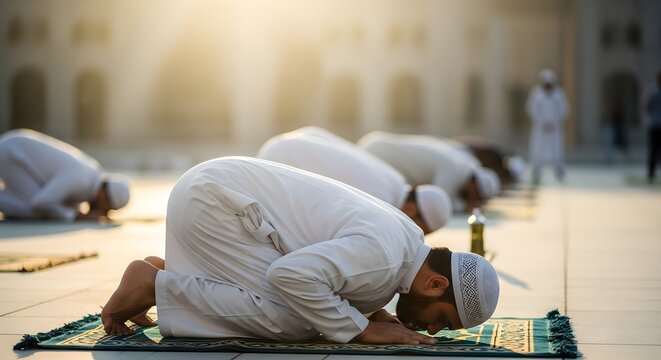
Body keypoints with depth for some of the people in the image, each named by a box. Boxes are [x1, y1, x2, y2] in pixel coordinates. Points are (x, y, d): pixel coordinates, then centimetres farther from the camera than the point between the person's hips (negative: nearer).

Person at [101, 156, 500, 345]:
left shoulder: (408, 238, 6)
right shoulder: (383, 257, -24)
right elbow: (292, 274, -33)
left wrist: (369, 311, 1)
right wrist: (362, 329, -21)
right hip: (211, 199, -9)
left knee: (304, 307, 8)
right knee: (292, 321, -16)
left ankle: (168, 274, 13)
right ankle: (156, 286, -6)